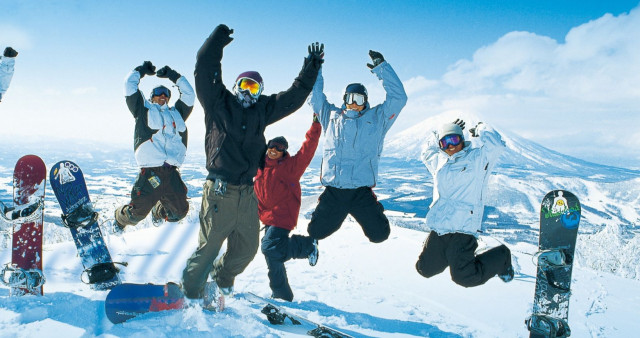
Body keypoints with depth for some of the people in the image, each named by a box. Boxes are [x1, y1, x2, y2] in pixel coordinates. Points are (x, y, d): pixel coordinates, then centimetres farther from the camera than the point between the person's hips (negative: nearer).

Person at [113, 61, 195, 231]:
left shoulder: (176, 113, 25)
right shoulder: (144, 110, 14)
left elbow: (189, 94, 27)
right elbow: (130, 86, 11)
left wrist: (173, 75, 28)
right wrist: (141, 70, 23)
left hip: (172, 173, 4)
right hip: (149, 173, -4)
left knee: (180, 211, 8)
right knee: (136, 212, -2)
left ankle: (158, 212, 41)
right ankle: (120, 219, 32)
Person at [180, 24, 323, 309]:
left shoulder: (262, 110, 15)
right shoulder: (218, 103, 3)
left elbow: (293, 97, 20)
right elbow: (205, 72, -8)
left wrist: (310, 70, 17)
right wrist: (216, 42, -13)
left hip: (247, 193, 6)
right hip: (220, 191, -5)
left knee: (247, 247, 13)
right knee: (209, 246, 0)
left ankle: (221, 281, 39)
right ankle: (191, 291, 23)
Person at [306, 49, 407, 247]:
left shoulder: (376, 118, 11)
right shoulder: (332, 116, 16)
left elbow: (398, 97, 3)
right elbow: (315, 96, 18)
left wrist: (381, 68, -1)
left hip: (362, 191, -1)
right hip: (333, 191, 2)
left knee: (380, 234, -7)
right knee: (315, 231, 2)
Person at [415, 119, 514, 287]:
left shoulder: (477, 158, 2)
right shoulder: (439, 162, 17)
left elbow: (496, 144, -14)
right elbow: (427, 152, 39)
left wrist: (481, 129, 4)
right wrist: (439, 134, 29)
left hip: (462, 228, -6)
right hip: (438, 229, 6)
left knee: (464, 277, -12)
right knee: (425, 269, 10)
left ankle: (501, 257, 15)